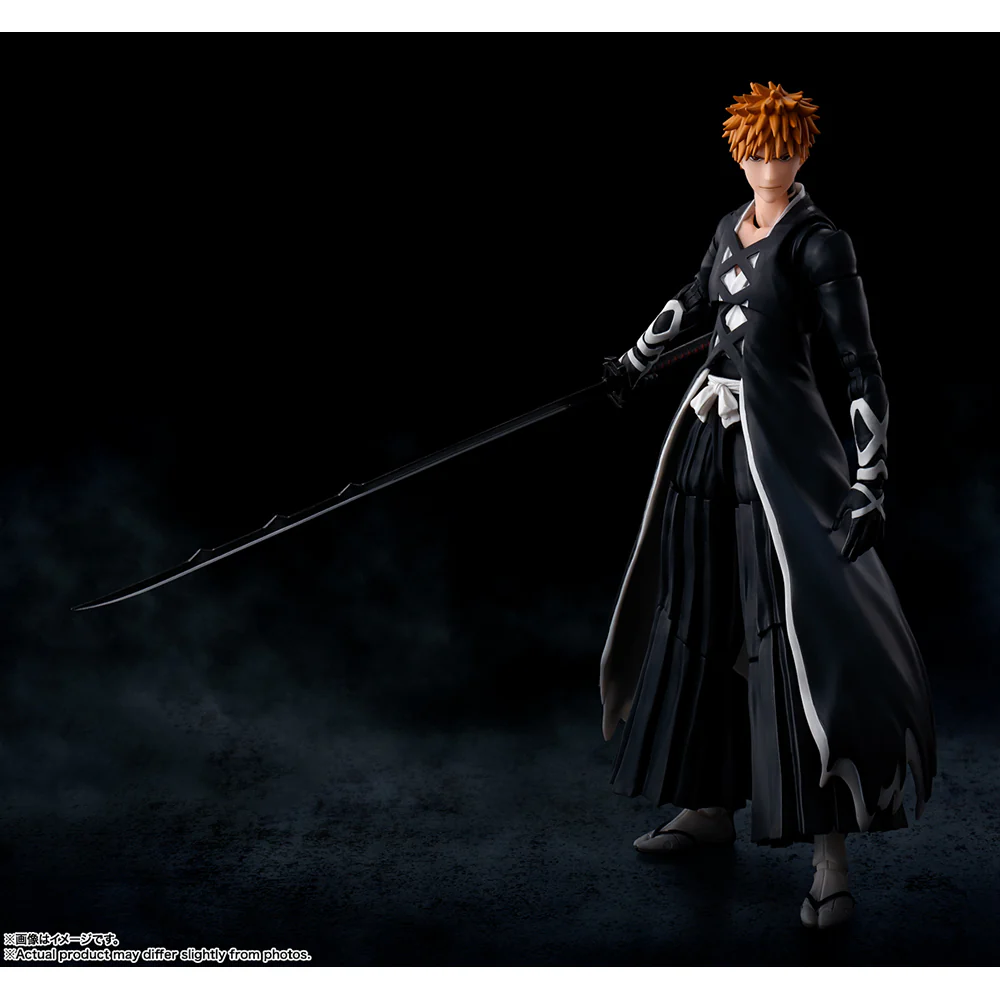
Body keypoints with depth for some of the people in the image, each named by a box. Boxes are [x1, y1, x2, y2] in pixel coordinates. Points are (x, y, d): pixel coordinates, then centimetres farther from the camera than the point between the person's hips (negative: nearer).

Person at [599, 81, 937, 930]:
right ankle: (712, 806, 28)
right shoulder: (730, 229, 12)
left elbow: (862, 364, -13)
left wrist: (868, 482, -20)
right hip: (711, 433, 8)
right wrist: (638, 360, 44)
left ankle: (832, 860, -9)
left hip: (780, 439, -7)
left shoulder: (820, 243, -8)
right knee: (701, 619, 13)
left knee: (798, 629, -12)